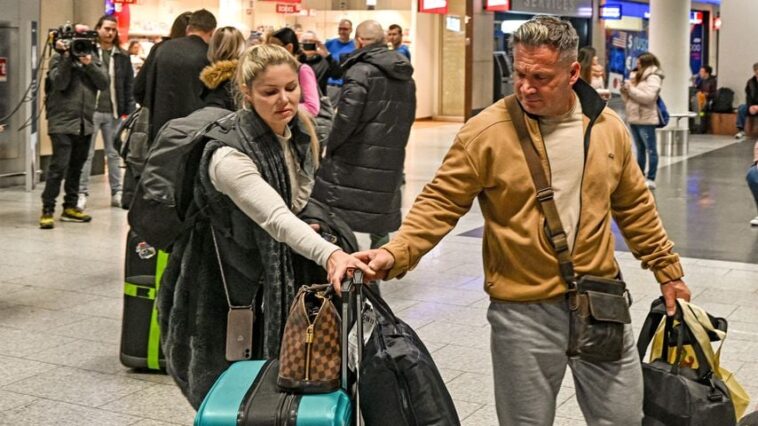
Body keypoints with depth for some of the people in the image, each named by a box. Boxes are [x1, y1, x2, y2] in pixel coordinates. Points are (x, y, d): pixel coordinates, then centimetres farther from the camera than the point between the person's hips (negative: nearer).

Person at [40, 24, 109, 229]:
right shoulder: (58, 58, -1)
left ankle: (70, 206, 24)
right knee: (58, 166, -11)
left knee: (76, 166, 13)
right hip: (62, 122, -5)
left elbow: (104, 83, -1)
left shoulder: (93, 57, 11)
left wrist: (89, 64, -13)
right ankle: (47, 210, -7)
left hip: (85, 123, 5)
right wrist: (66, 57, -20)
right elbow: (60, 83, -16)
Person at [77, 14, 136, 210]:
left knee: (114, 154, 11)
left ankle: (116, 193, 17)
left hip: (114, 112, 3)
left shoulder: (122, 56, 8)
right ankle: (82, 193, 7)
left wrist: (129, 111, 2)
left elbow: (129, 85, 8)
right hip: (90, 110, -3)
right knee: (86, 153, 2)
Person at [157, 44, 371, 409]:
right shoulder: (229, 155, -28)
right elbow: (276, 217, -42)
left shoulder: (300, 130, -4)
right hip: (228, 290, -6)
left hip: (282, 276, 7)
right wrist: (330, 254, -56)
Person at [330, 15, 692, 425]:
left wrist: (667, 269, 17)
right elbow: (440, 203, -11)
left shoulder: (608, 127, 1)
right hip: (524, 311, -3)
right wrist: (394, 254, -26)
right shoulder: (486, 131, -12)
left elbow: (634, 206, 13)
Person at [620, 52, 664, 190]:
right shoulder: (636, 76, 17)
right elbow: (629, 100, 21)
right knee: (640, 150, 12)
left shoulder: (653, 78, -8)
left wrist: (631, 89, -14)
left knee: (650, 149, -3)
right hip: (634, 118, 8)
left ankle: (651, 179, -1)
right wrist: (625, 91, 1)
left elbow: (648, 97, -21)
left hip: (646, 119, -8)